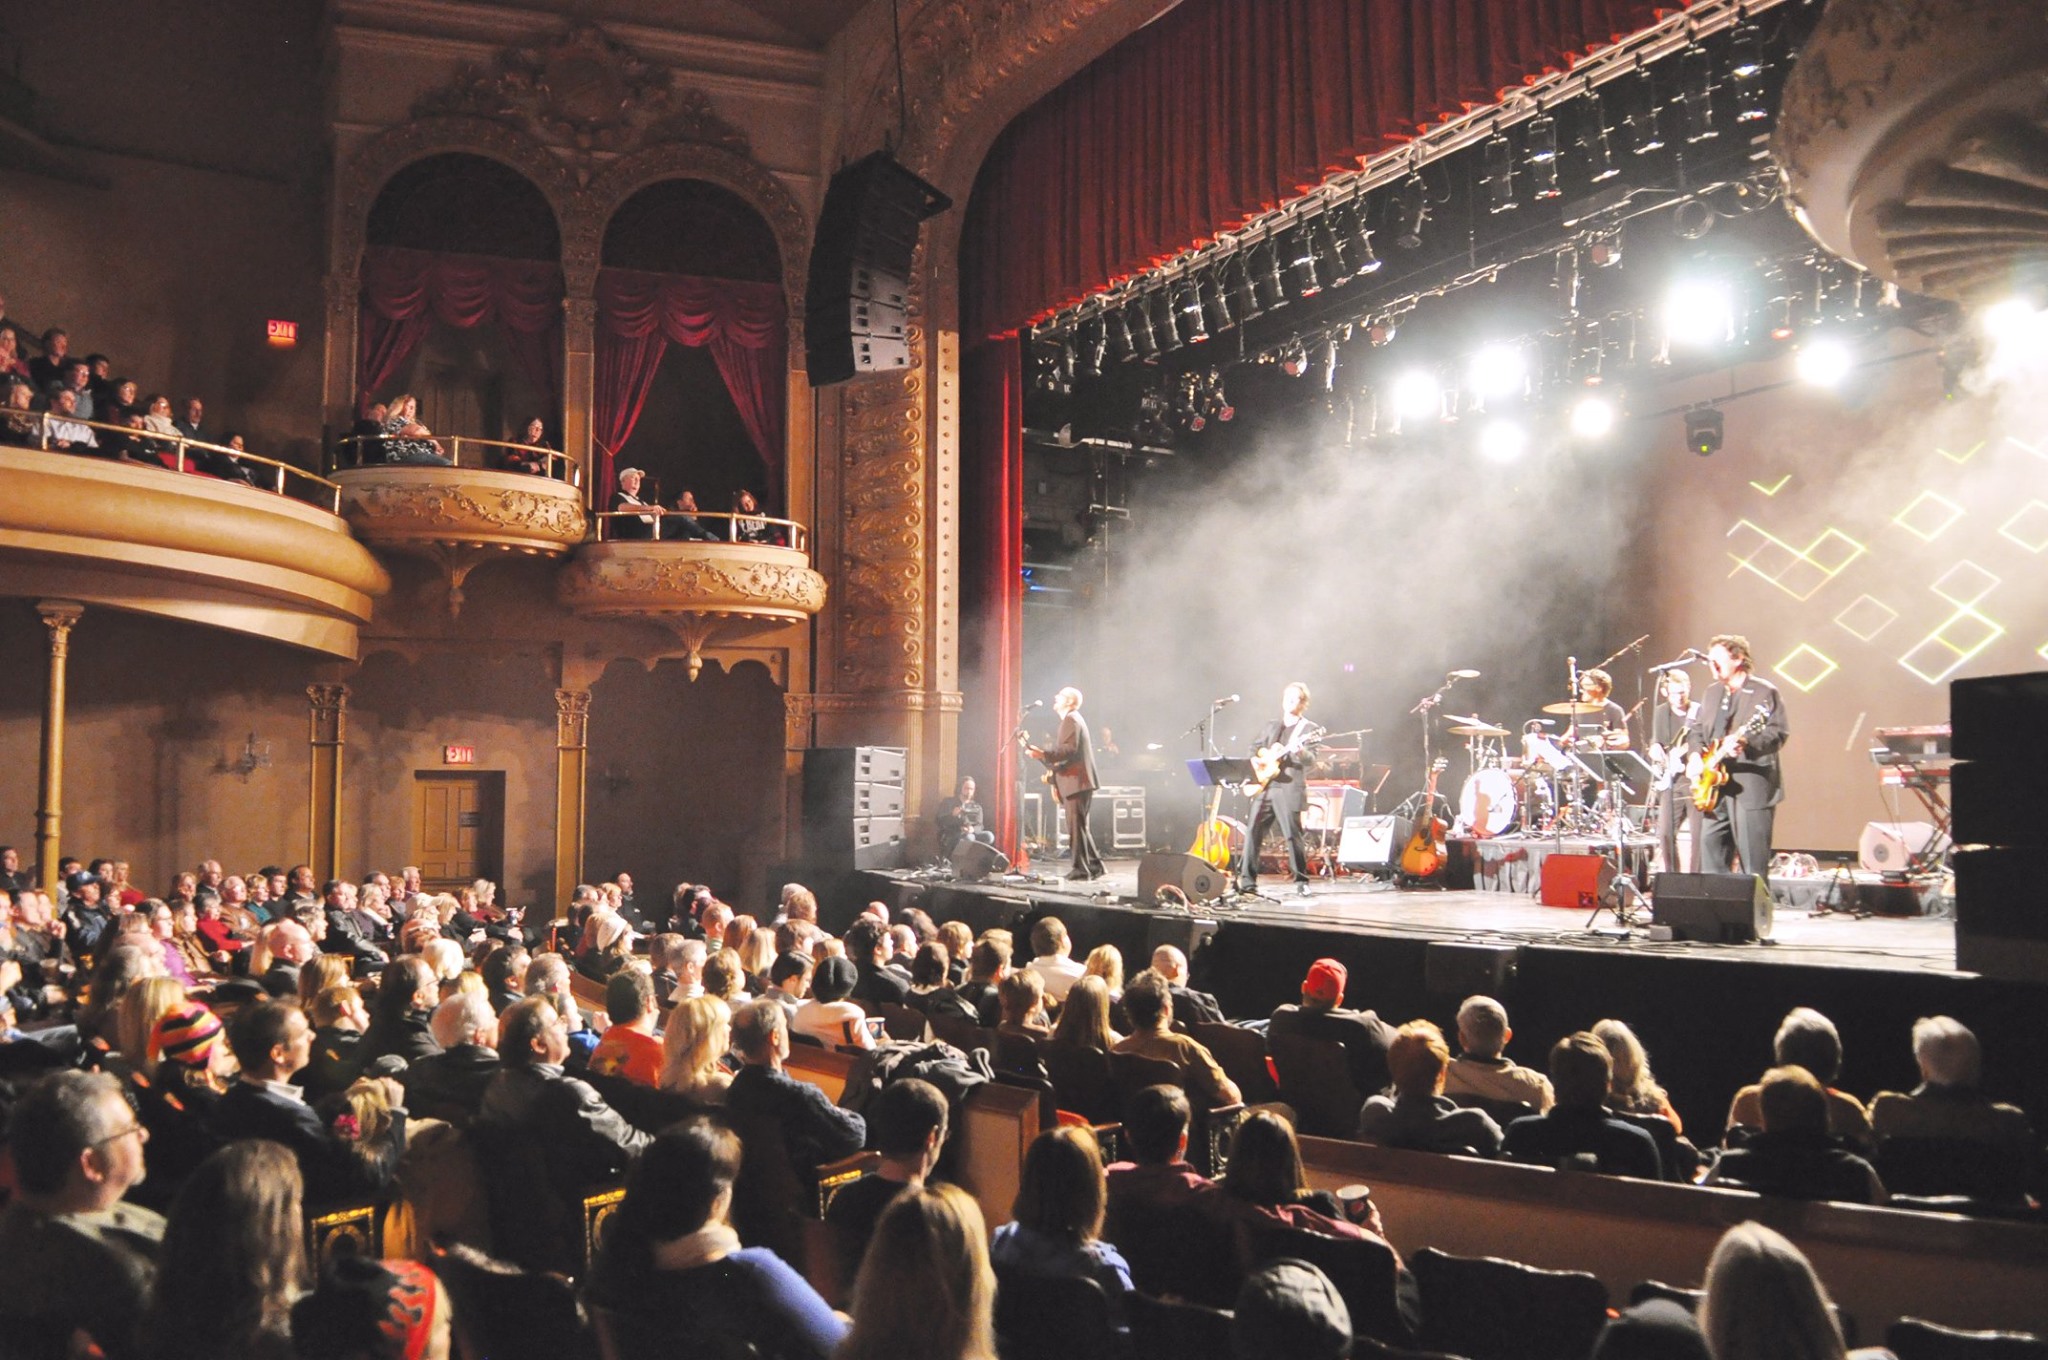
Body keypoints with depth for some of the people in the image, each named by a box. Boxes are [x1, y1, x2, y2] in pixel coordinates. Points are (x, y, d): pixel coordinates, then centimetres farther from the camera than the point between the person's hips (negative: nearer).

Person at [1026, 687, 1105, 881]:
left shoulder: (1071, 719, -9)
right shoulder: (1073, 720, 23)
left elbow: (1071, 749, -22)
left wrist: (1043, 754, -27)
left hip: (1077, 782, -11)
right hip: (1078, 782, 11)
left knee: (1076, 827, -9)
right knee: (1080, 827, 14)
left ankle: (1081, 870, -7)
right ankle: (1095, 865, 16)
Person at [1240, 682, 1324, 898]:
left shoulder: (1308, 729, 2)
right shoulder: (1271, 726, 19)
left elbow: (1310, 759, -11)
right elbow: (1254, 746, 25)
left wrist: (1300, 752, -34)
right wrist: (1264, 754, 3)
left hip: (1289, 789, -5)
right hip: (1264, 786, 5)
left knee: (1292, 835, -8)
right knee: (1253, 832, 2)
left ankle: (1301, 882, 2)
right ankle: (1247, 880, 8)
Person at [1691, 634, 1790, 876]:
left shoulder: (1765, 692, -5)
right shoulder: (1712, 694, 18)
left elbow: (1780, 734, -12)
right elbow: (1699, 733, 25)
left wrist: (1745, 740, -27)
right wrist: (1696, 756, 6)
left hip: (1751, 789, -7)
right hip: (1714, 788, 7)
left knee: (1753, 862, -6)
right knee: (1710, 856, 8)